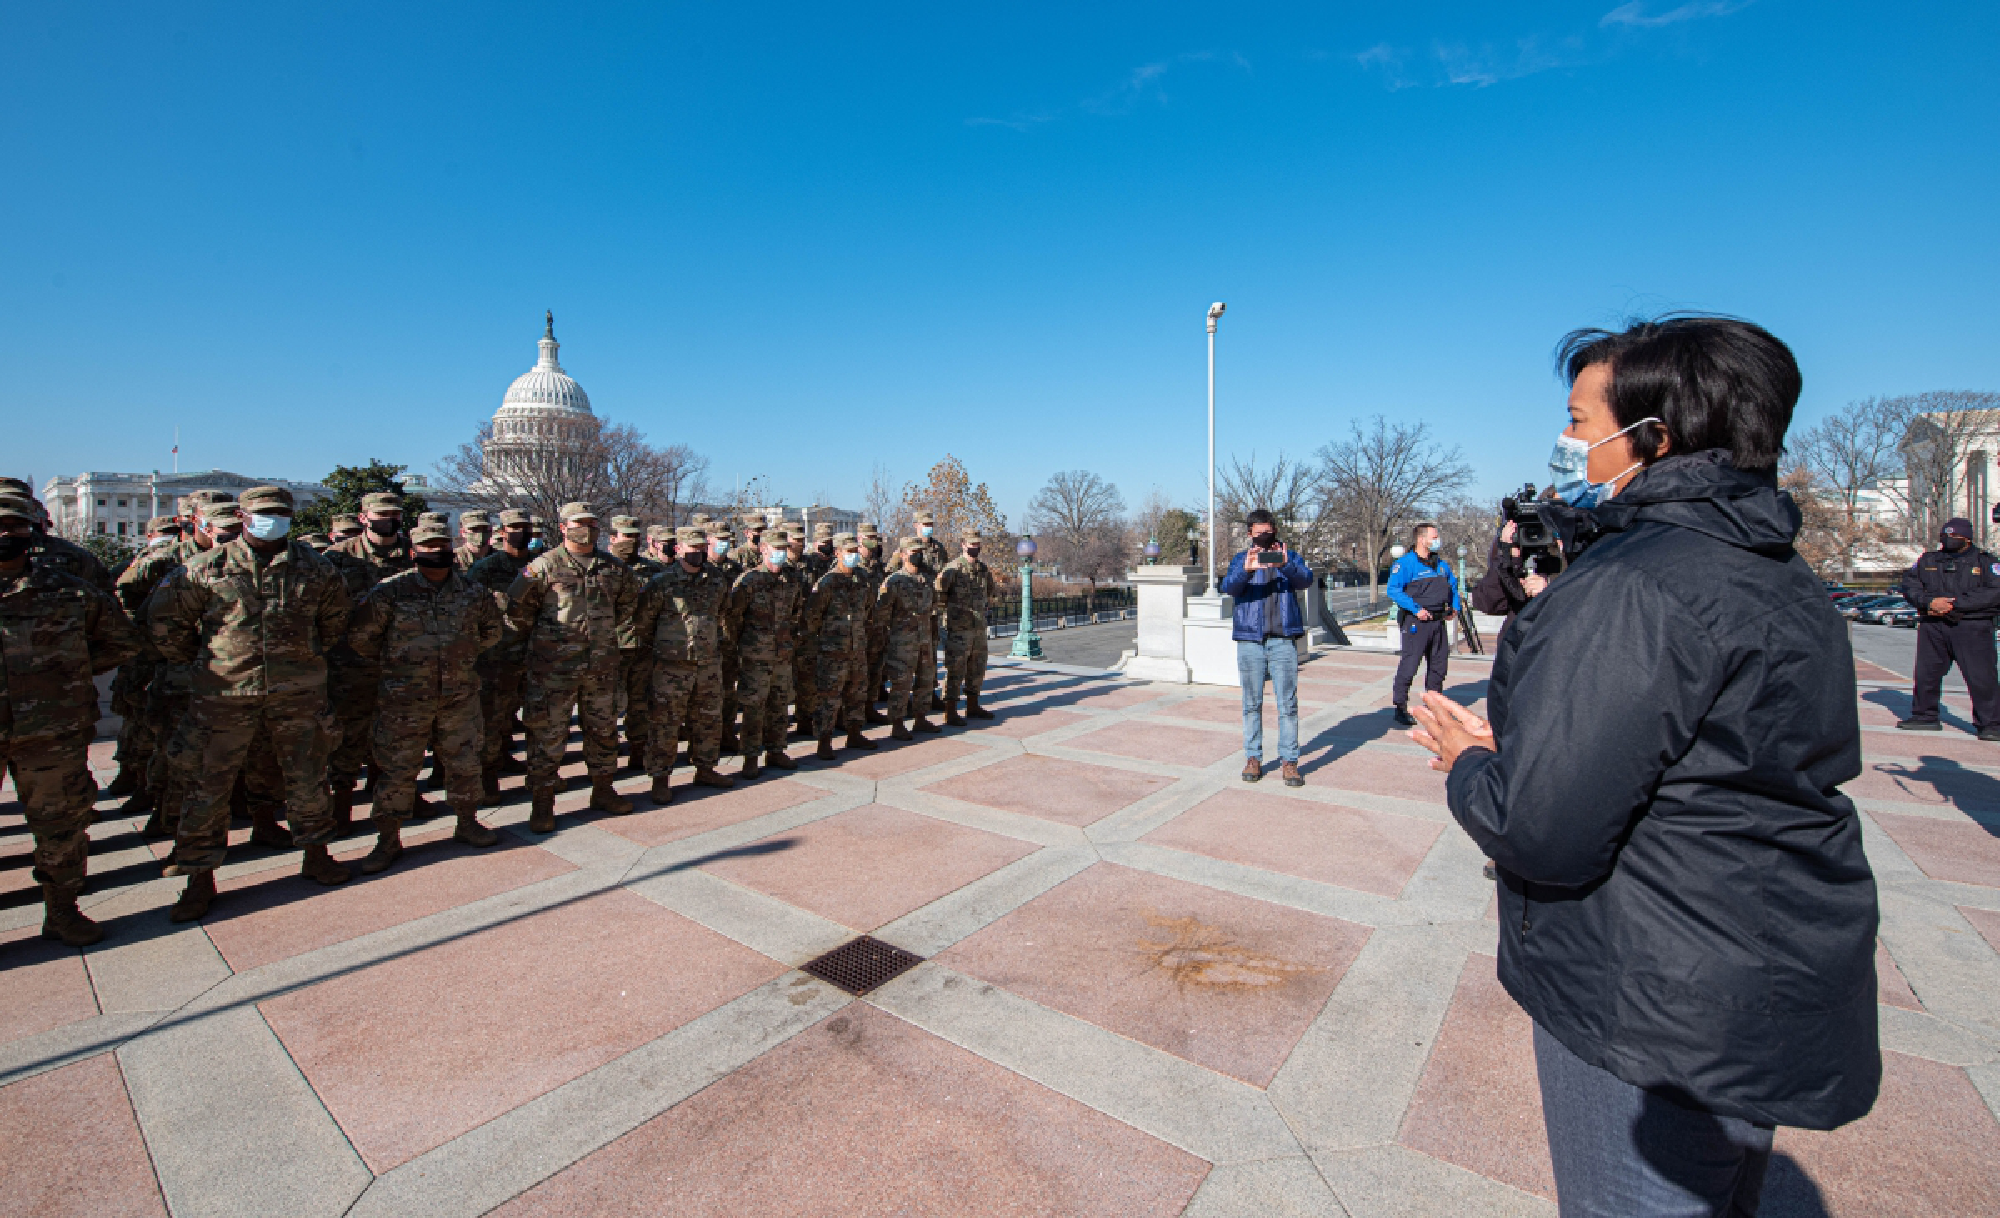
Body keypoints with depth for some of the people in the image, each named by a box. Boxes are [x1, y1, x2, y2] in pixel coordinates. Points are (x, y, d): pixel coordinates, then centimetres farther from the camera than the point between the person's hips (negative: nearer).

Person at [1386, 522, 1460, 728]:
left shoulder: (1441, 563, 15)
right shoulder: (1406, 563, -11)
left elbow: (1453, 585, 31)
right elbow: (1393, 590, -20)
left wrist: (1454, 607, 17)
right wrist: (1416, 609, -23)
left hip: (1439, 621, 8)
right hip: (1416, 623, -8)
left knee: (1439, 665, 13)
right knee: (1409, 664, -9)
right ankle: (1400, 708, -1)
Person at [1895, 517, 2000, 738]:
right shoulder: (1927, 560, 13)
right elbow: (1909, 584, 4)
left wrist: (1954, 604, -17)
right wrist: (1930, 601, -14)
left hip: (1972, 628, -3)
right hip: (1933, 627, 3)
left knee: (1981, 676, -5)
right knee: (1926, 673, 9)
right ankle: (1924, 716, 21)